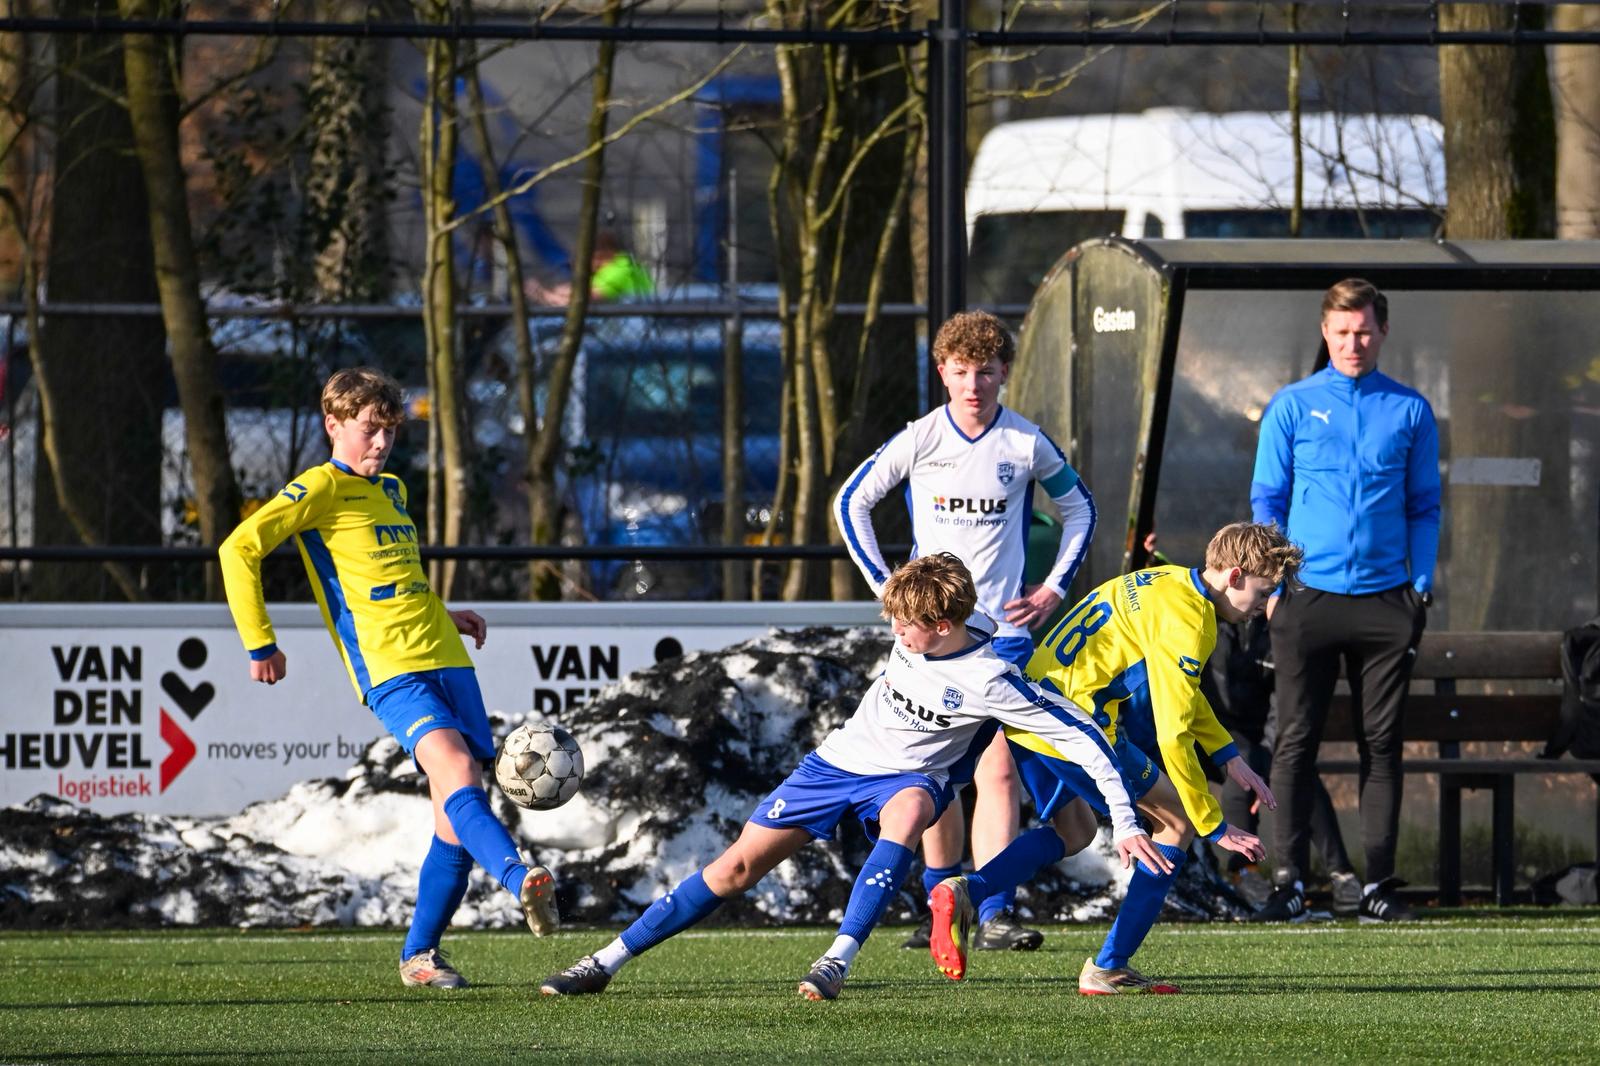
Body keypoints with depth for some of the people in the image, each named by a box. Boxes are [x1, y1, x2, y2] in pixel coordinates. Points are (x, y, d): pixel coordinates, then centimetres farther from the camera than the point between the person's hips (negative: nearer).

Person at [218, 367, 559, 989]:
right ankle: (520, 879, -51)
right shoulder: (323, 488, -1)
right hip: (388, 667, -8)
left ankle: (420, 954, 13)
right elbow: (240, 549, -9)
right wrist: (260, 644, -10)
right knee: (454, 768, -30)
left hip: (446, 659, 8)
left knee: (456, 813, 3)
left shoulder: (393, 491, 23)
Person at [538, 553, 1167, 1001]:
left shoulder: (990, 681, -25)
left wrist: (1125, 822, -27)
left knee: (907, 813, -42)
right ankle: (607, 962, 3)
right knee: (738, 866, -3)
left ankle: (837, 961, -40)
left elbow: (1083, 736, -25)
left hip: (906, 779, -4)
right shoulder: (915, 632, -10)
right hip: (839, 760, 4)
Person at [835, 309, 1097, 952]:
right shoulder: (919, 440, -2)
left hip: (1002, 628, -1)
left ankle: (994, 914, -17)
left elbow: (1079, 508, 16)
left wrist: (1054, 588, 7)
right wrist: (884, 584, 3)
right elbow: (851, 502, 10)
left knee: (997, 768, -13)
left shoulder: (1028, 445, -1)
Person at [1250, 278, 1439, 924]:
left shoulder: (1410, 411, 9)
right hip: (1307, 601, -1)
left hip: (1385, 602, 1)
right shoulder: (1292, 407, 6)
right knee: (1296, 742, -2)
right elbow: (1266, 501, 7)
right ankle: (1289, 879, 0)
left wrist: (1421, 585, 2)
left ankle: (1378, 883, 6)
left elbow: (1424, 507, 12)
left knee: (1382, 745, 2)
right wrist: (1274, 584, -1)